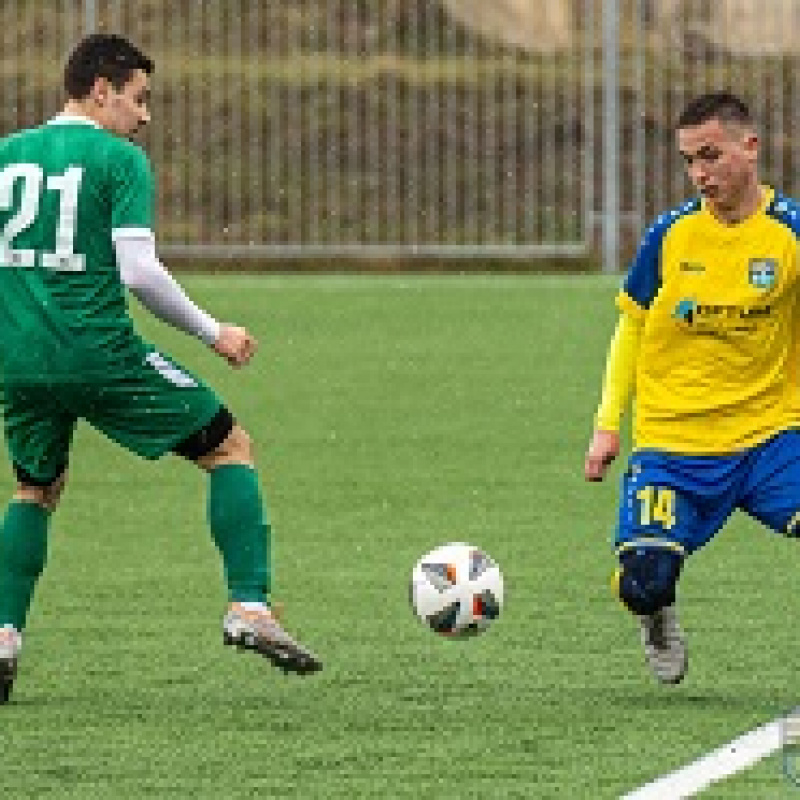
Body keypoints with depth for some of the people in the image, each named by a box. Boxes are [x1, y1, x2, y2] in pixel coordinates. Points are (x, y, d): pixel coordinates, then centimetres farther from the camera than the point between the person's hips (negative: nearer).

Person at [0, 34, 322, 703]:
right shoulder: (120, 159, -4)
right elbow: (138, 271, -14)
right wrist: (213, 333, -3)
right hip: (102, 357, -5)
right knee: (232, 448, 9)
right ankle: (250, 609, -1)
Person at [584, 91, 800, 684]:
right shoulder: (672, 234, -2)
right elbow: (633, 325, 12)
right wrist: (608, 424, 8)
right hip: (672, 443, 1)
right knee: (644, 583, -14)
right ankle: (660, 632, 24)